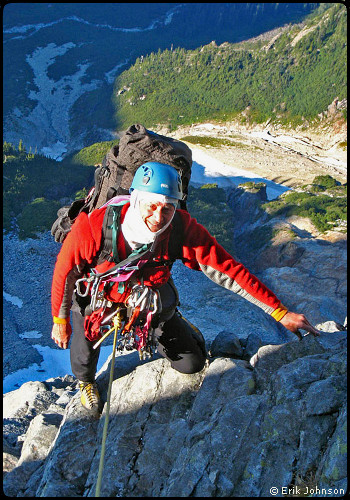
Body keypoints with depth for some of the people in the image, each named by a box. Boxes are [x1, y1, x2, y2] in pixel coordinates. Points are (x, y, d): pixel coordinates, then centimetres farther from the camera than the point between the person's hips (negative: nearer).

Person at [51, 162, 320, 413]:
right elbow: (65, 272, -18)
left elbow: (230, 271, -27)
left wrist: (281, 312, -26)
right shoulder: (93, 227, -37)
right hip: (99, 296, -1)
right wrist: (60, 321, -5)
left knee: (192, 364, 5)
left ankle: (178, 329, 41)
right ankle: (86, 381, 45)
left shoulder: (183, 231, -34)